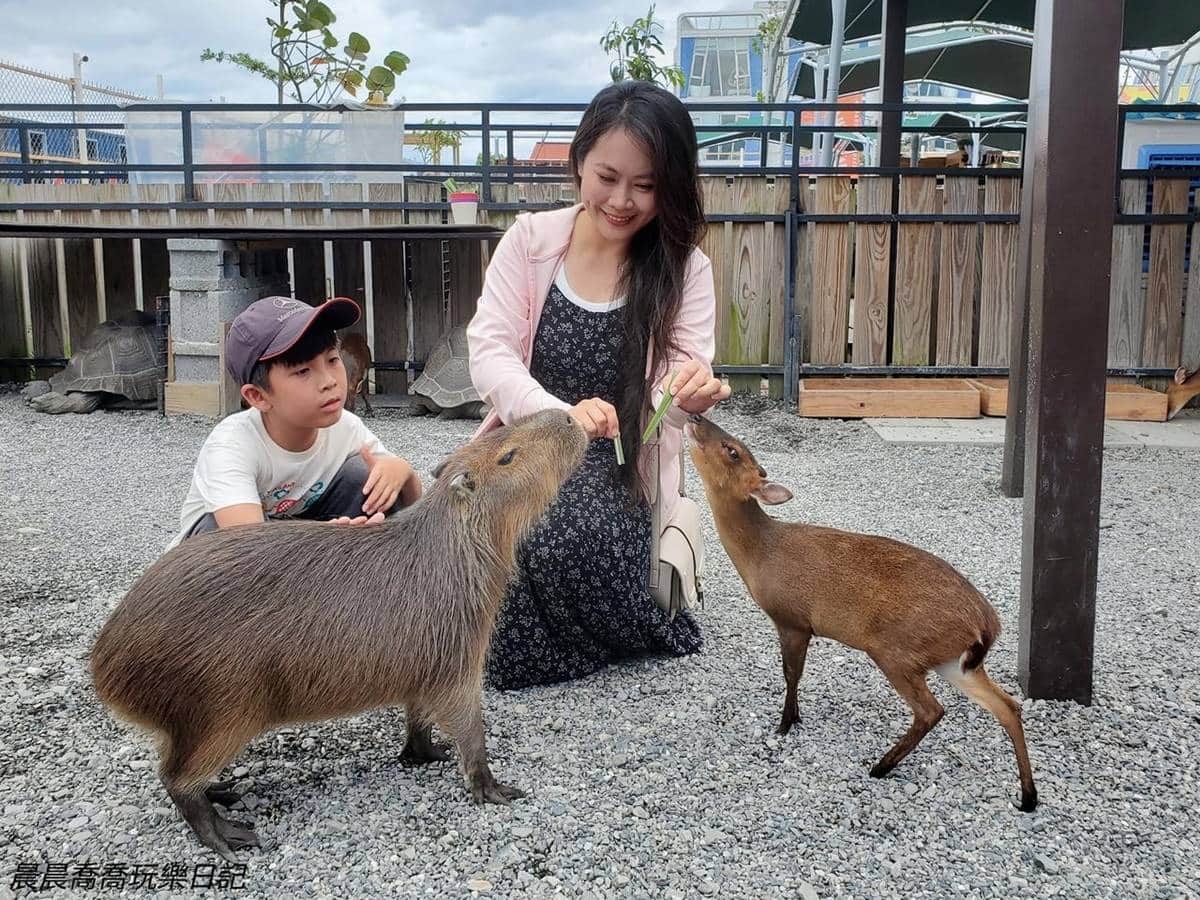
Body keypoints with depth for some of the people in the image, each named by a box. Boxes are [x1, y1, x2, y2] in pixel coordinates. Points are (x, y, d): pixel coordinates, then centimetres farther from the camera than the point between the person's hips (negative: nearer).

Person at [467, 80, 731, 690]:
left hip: (619, 463, -1)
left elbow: (679, 383, -12)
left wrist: (691, 395, -39)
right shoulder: (529, 240, -1)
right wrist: (561, 412, -29)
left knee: (566, 538, -33)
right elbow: (489, 351, -9)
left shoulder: (686, 270, -2)